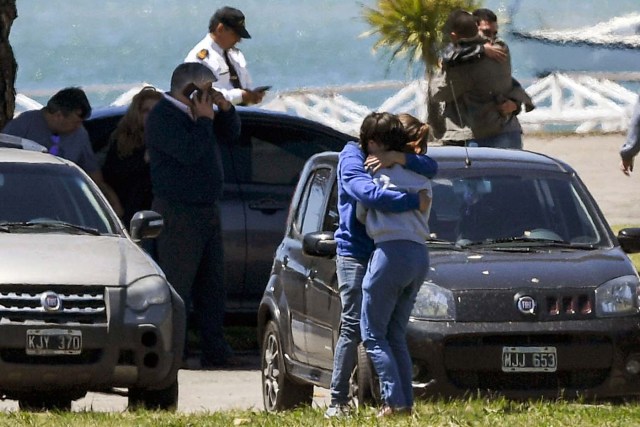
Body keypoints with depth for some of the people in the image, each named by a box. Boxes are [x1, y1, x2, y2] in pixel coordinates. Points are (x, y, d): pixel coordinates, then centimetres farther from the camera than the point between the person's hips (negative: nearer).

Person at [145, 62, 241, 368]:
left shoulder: (194, 114, 16)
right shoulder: (163, 117, -12)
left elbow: (230, 135, 24)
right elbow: (189, 152, -24)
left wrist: (225, 109, 7)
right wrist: (204, 119, -14)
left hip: (206, 211, 9)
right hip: (178, 213, -9)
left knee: (212, 284, 10)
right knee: (177, 285, -9)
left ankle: (214, 351, 14)